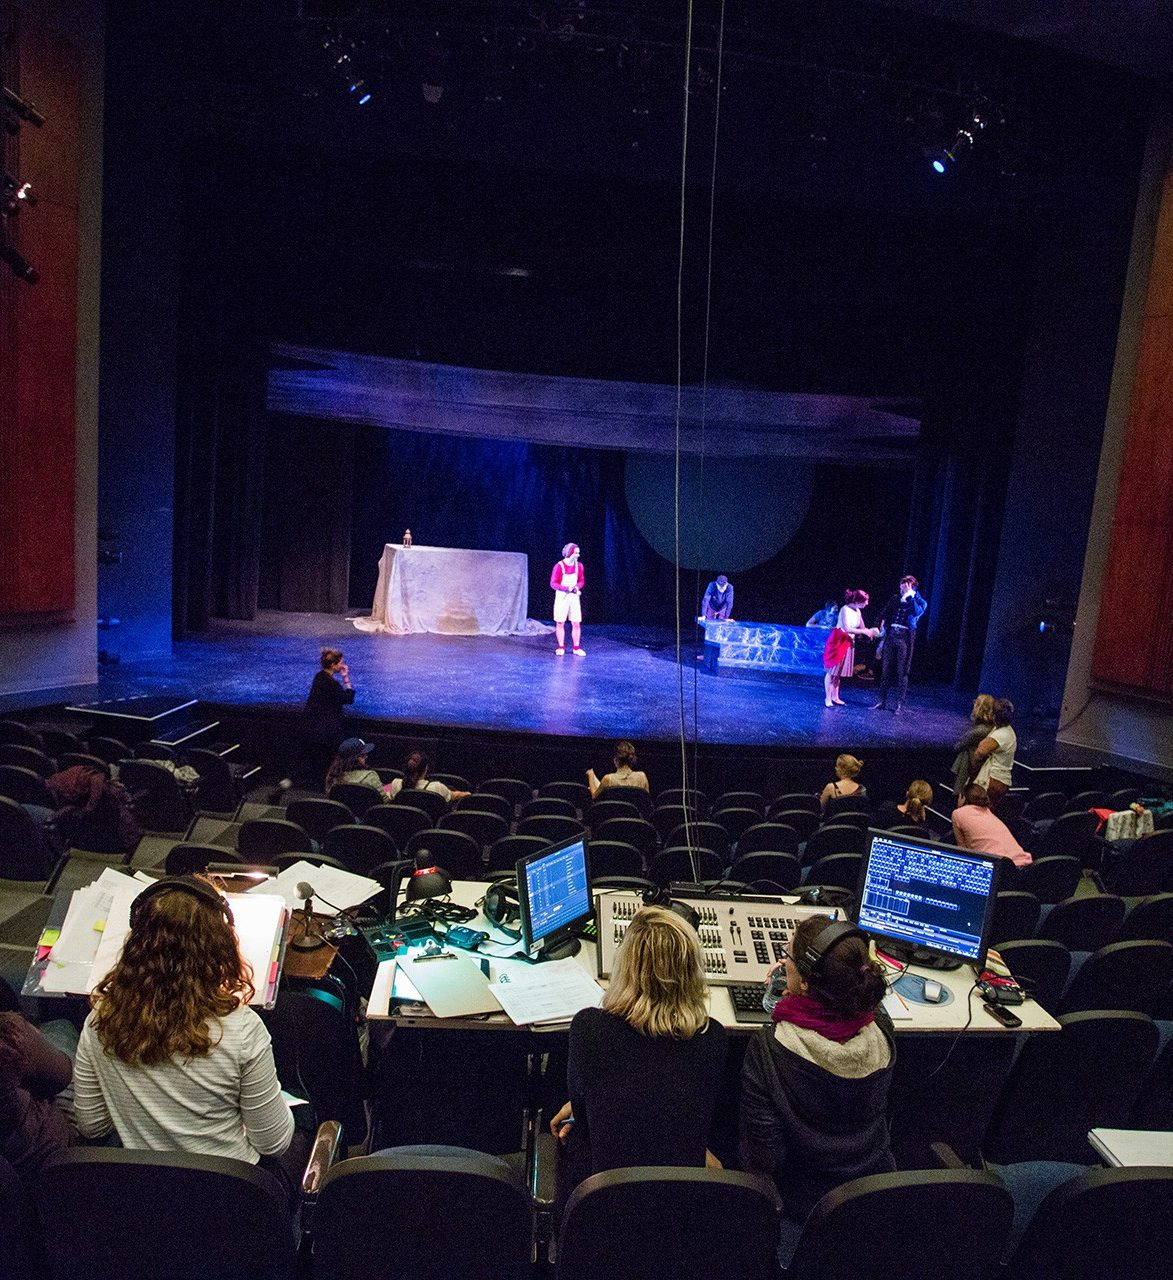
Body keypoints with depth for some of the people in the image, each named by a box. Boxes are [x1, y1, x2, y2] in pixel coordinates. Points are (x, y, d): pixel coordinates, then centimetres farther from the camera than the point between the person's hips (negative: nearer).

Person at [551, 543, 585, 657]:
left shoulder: (578, 565, -1)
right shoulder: (559, 566, -13)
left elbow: (582, 580, 9)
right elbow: (553, 583, -11)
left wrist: (577, 587, -14)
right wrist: (567, 588, -23)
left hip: (574, 597, 3)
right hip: (562, 596, -3)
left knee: (576, 623, 0)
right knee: (560, 623, 3)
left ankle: (576, 648, 10)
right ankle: (561, 648, 15)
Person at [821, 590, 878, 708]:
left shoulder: (858, 611, 6)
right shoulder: (845, 610, -18)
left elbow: (862, 628, 10)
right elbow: (847, 629, -26)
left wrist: (871, 631, -9)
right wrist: (864, 632, -24)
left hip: (849, 643, 8)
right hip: (838, 641, -8)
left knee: (839, 672, 11)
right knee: (832, 671, -3)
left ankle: (835, 697, 17)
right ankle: (828, 698, 1)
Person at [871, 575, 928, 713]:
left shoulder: (920, 602, 2)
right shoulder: (894, 599, 10)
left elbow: (918, 611, -20)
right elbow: (884, 616, 14)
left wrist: (911, 596, -17)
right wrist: (882, 628, 3)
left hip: (905, 638, -3)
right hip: (890, 636, 3)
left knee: (902, 672, -1)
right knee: (885, 670, 4)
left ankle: (899, 704, 5)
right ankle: (882, 702, 10)